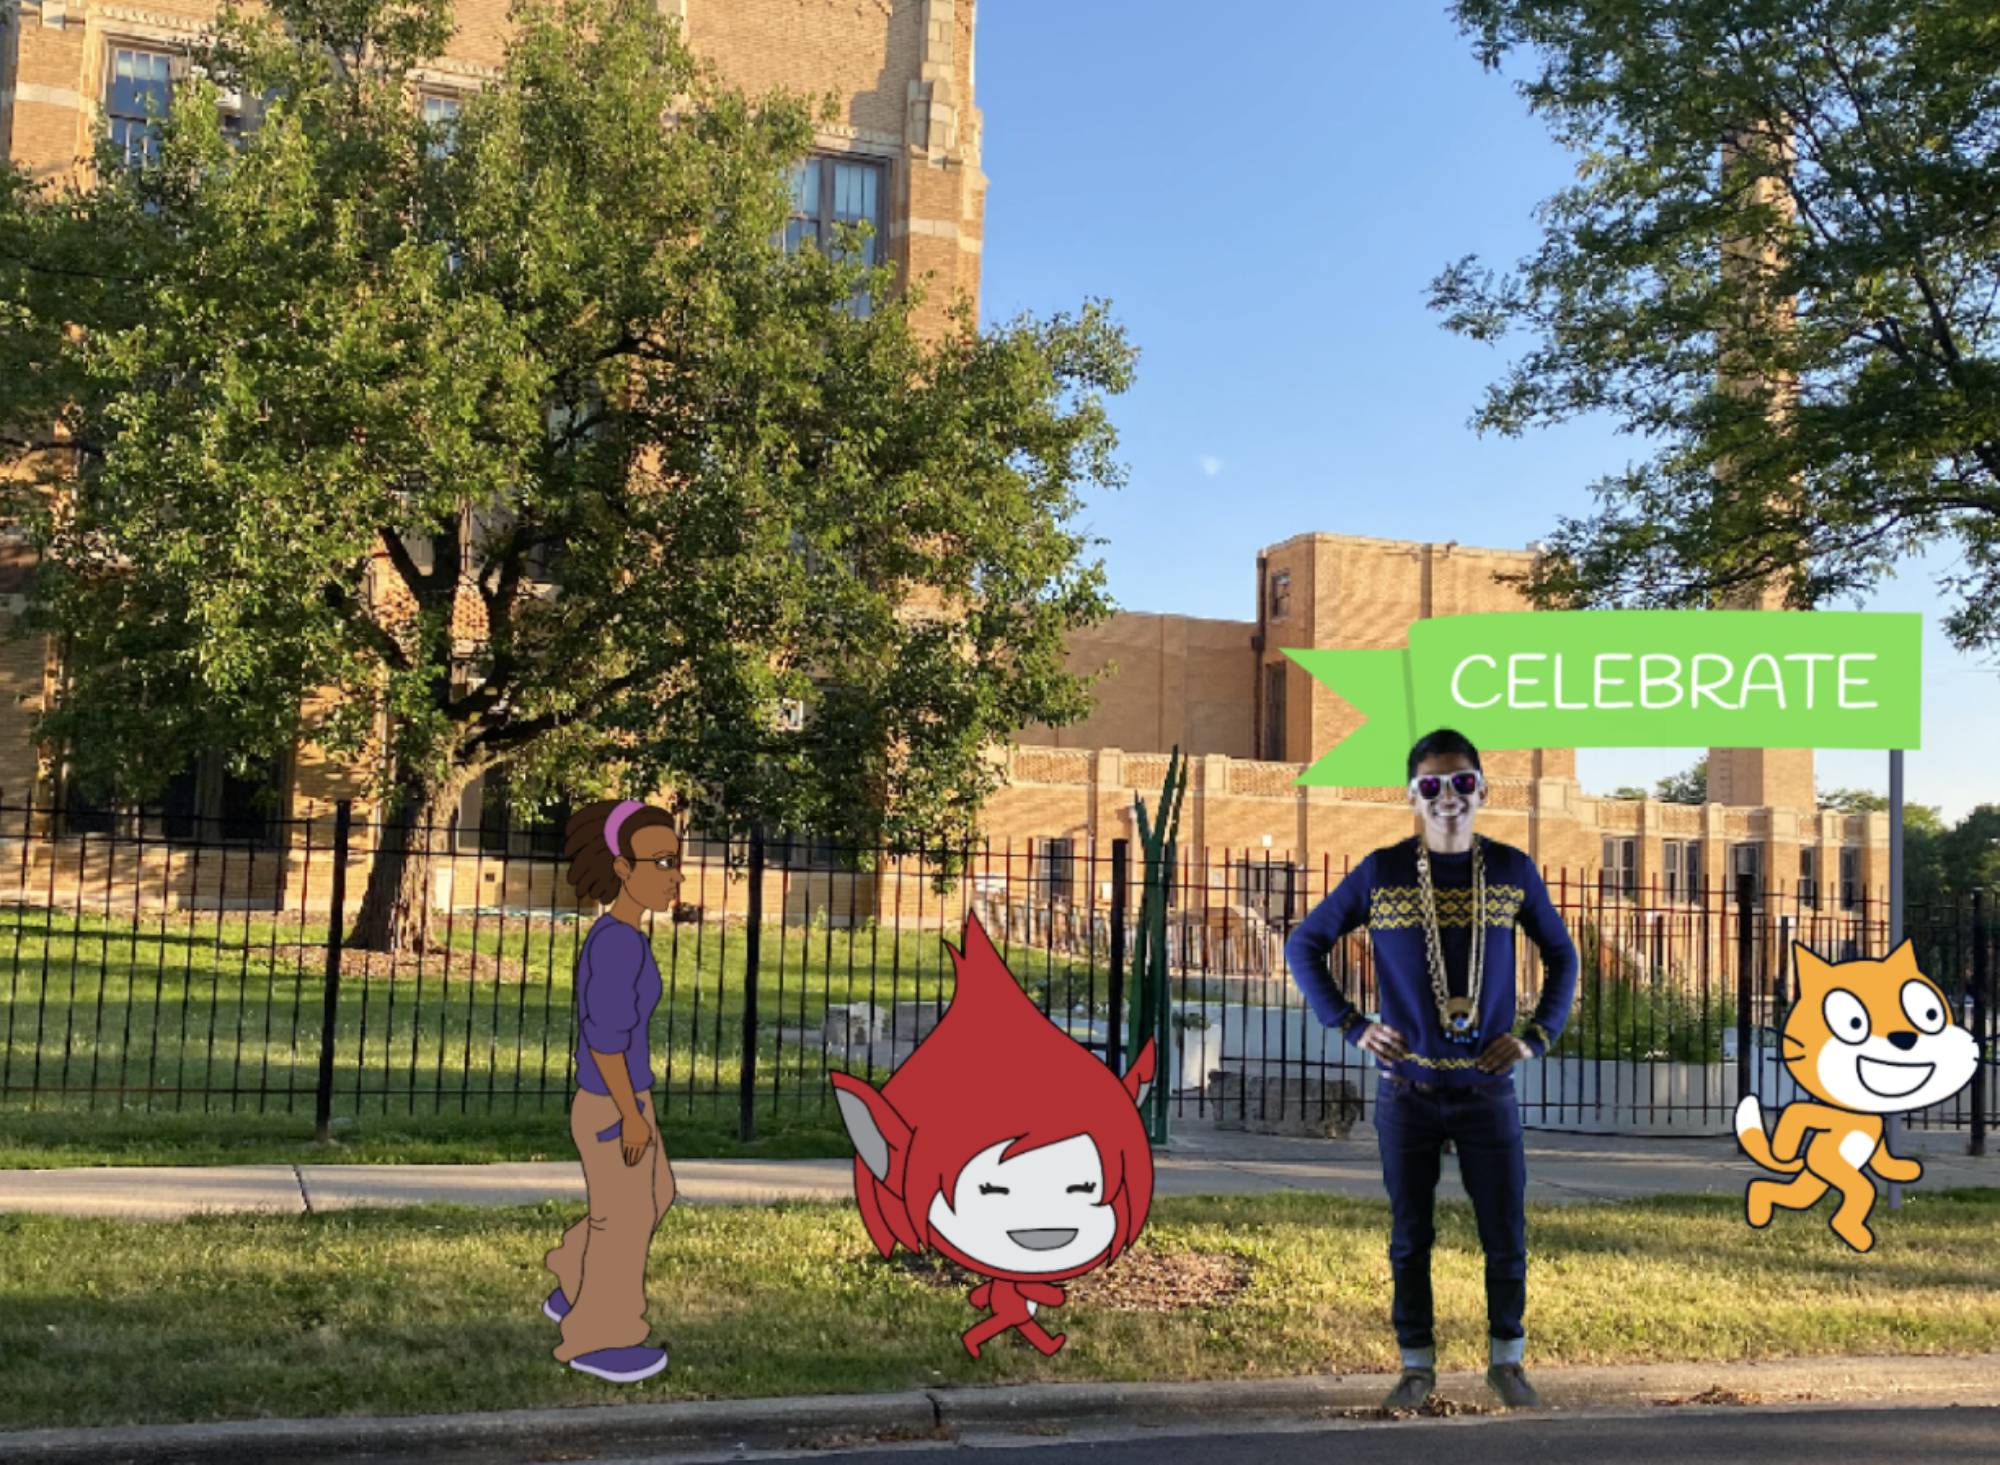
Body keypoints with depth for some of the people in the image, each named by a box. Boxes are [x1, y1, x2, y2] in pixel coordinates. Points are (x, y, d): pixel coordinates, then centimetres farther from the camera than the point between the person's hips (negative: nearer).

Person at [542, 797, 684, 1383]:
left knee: (653, 1197, 24)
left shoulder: (614, 936, 4)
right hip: (613, 1114, -10)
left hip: (616, 1104, 10)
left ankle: (574, 1289, 38)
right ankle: (596, 1339, 25)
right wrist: (632, 1114, -21)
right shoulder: (617, 943, -27)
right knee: (623, 1222, 7)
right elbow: (605, 1035, -27)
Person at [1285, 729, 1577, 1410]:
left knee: (1506, 1236, 6)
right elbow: (1304, 945, 4)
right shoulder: (1380, 873, -4)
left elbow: (1561, 955, 14)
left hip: (1487, 1090, 1)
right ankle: (1416, 1364, 24)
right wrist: (1350, 1024, -4)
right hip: (1407, 1091, 0)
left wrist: (1538, 1034, 2)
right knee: (1409, 1237, 9)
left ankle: (1506, 1360, 27)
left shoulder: (1513, 870, 0)